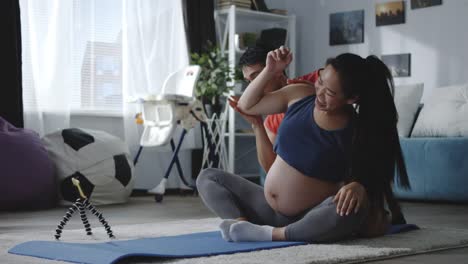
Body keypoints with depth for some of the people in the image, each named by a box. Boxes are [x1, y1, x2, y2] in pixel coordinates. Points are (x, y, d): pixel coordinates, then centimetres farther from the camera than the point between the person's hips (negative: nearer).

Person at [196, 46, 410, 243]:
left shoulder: (357, 133, -15)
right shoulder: (299, 95, -3)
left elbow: (369, 180, -15)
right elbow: (246, 106, 11)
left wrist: (358, 187, -38)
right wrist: (270, 71, -3)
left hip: (311, 219, -5)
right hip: (267, 208, 5)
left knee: (353, 208, -38)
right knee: (207, 178, 0)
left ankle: (268, 234, -27)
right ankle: (242, 224, -27)